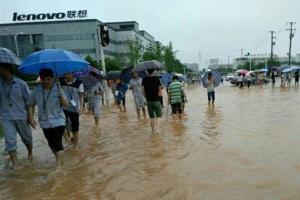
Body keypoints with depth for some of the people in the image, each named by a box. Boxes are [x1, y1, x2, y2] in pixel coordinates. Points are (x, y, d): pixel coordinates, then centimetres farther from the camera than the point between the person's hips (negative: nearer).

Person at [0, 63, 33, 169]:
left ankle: (30, 154, 40)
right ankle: (15, 164, 4)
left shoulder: (21, 84, -8)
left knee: (26, 137, 15)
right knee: (10, 141, -4)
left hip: (21, 116, -1)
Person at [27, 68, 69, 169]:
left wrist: (61, 96, -30)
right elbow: (31, 105, 8)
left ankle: (58, 165, 5)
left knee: (58, 143, -5)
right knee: (51, 143, 16)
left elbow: (66, 105, -13)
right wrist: (31, 118, 0)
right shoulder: (37, 90, -4)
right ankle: (58, 158, 39)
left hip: (58, 121, -3)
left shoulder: (58, 89, -10)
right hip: (45, 122, 3)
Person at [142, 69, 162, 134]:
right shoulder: (156, 78, -6)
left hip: (149, 100, 3)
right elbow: (160, 89, -9)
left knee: (151, 116, 13)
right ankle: (156, 129, -7)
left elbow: (142, 90, -5)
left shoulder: (144, 79, 1)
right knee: (158, 116, 9)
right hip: (156, 100, -3)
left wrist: (146, 96, 7)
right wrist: (158, 95, 6)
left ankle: (153, 130, 21)